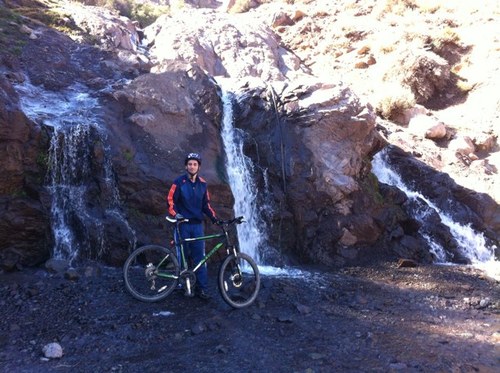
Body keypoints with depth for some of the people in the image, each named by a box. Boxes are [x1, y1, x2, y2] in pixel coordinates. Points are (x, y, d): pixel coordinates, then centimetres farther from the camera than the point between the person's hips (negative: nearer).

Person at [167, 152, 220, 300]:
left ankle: (202, 288, 4)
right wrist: (175, 214, -20)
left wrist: (213, 217, 0)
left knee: (200, 257, 0)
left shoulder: (202, 184, 7)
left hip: (197, 224, 3)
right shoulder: (179, 182, -4)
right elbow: (170, 200, -5)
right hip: (183, 224, -3)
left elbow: (206, 204, 12)